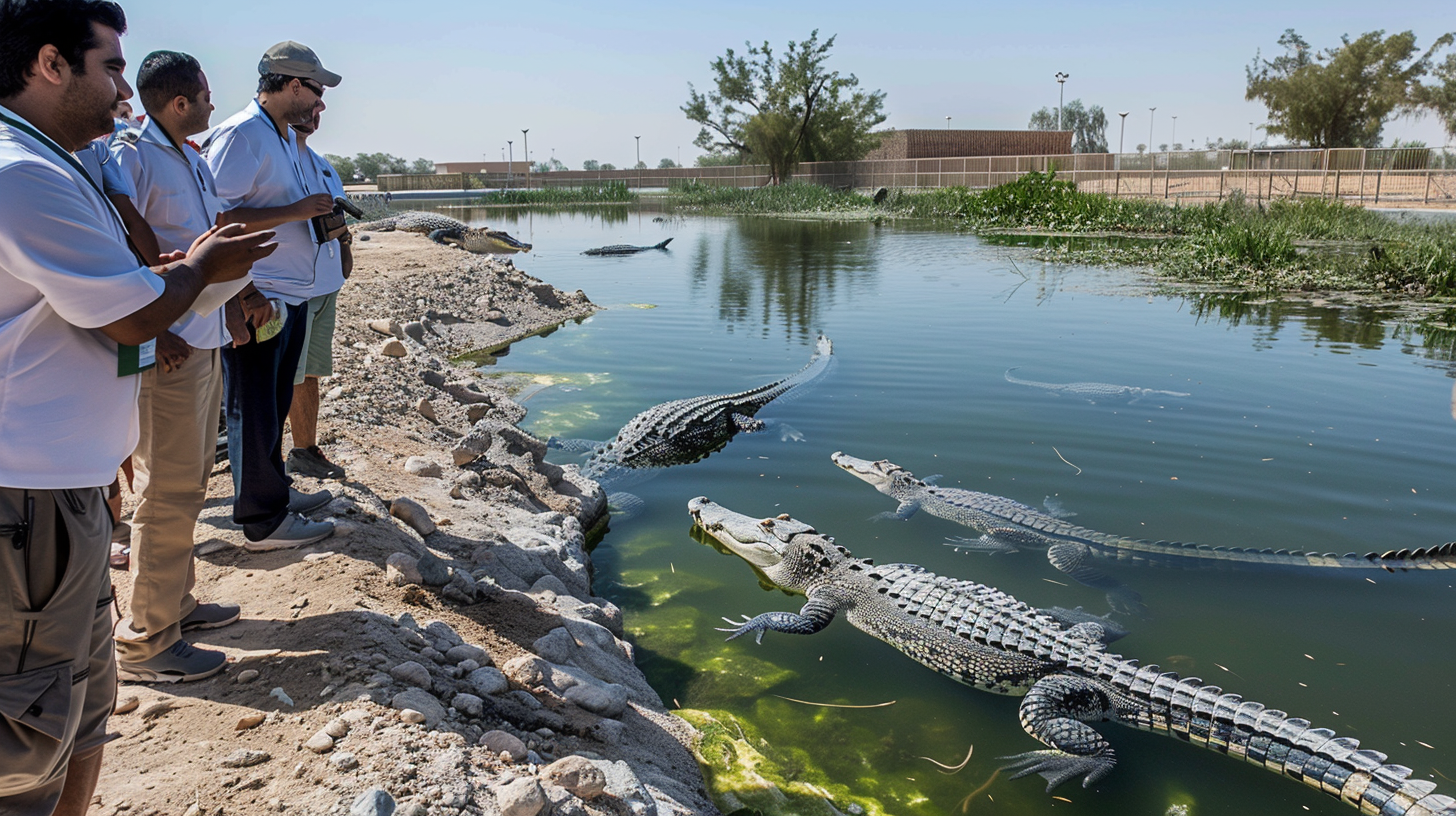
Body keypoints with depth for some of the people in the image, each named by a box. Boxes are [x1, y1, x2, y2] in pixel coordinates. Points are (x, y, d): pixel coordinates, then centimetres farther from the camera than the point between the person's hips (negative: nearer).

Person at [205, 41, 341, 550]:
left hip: (290, 296, 10)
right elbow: (216, 216, -22)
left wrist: (322, 217, 12)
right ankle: (263, 522, 7)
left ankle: (275, 492, 33)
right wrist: (297, 211, -21)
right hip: (254, 298, -10)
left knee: (275, 405, 19)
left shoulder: (287, 137, 17)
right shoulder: (242, 135, -15)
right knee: (253, 411, -1)